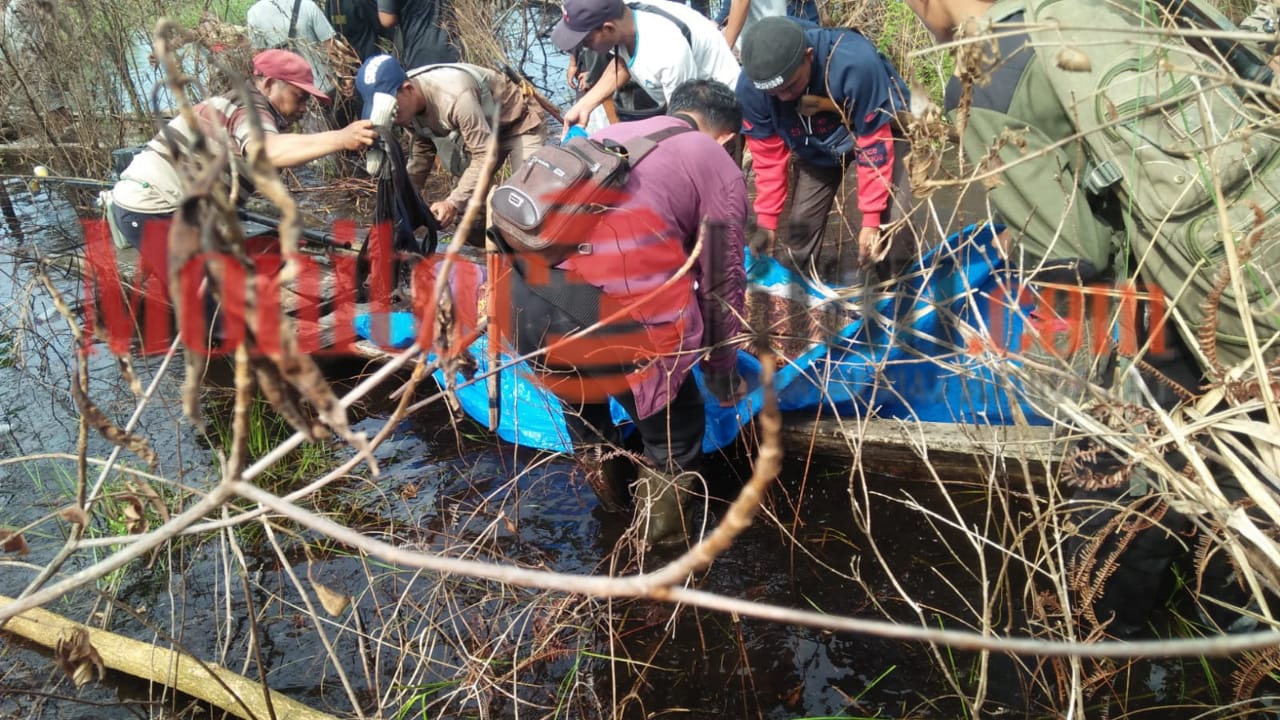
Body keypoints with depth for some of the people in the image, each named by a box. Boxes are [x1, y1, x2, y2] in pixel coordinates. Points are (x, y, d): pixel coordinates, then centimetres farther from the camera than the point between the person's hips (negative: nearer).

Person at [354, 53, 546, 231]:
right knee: (468, 200, 2)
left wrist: (453, 202, -41)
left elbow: (485, 155, -37)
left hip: (519, 122, -8)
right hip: (482, 128, 8)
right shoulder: (407, 103, -15)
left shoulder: (454, 98, -42)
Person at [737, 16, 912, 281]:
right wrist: (766, 218, -11)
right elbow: (768, 155, -14)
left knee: (891, 219, -17)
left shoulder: (856, 63, -41)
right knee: (801, 225, 2)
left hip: (876, 131, -3)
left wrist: (871, 218, -26)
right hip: (815, 149, 3)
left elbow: (874, 145, -29)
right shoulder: (751, 86, -30)